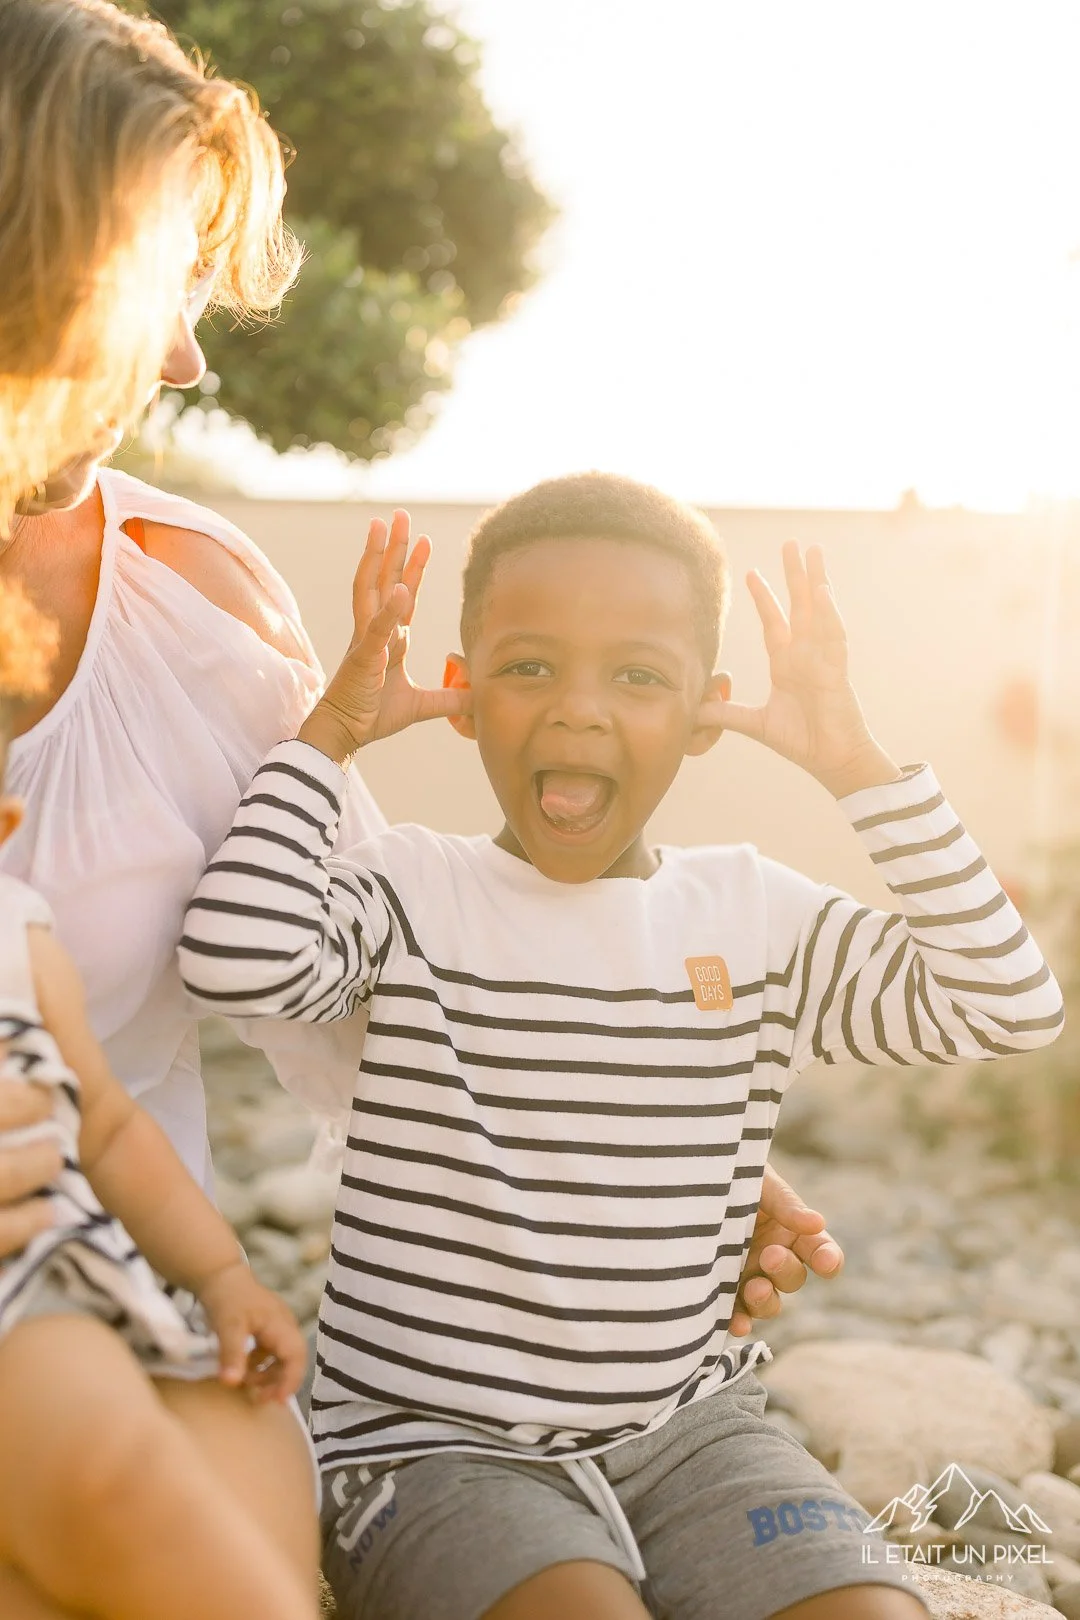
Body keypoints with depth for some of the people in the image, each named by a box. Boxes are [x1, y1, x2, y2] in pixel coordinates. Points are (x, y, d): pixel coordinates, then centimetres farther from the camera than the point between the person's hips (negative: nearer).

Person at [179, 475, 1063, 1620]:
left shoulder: (754, 914, 4)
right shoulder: (411, 893, -4)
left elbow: (1012, 1004, -4)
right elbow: (236, 960, -25)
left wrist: (853, 762, -7)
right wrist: (331, 731, -13)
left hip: (690, 1432, 4)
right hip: (434, 1445, -3)